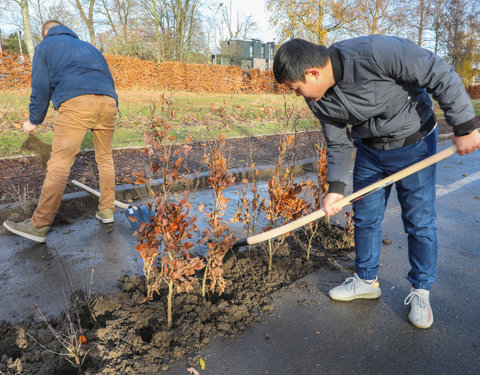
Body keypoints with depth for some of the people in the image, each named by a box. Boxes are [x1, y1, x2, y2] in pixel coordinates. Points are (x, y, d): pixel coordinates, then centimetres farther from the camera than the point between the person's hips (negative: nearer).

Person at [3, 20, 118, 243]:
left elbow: (41, 87, 16)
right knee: (104, 158, 15)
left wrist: (34, 120, 25)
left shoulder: (45, 46, 22)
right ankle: (106, 211, 18)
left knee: (60, 163, -8)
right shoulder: (88, 47, 36)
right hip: (108, 101, 5)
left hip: (76, 101, -5)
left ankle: (39, 225, -5)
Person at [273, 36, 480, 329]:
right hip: (369, 150, 5)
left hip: (413, 143, -5)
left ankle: (421, 291, 24)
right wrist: (336, 188, -6)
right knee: (365, 218, 10)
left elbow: (441, 76, -24)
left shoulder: (376, 52, -33)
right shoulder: (319, 101, -12)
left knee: (420, 221, 2)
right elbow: (338, 144, -1)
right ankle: (367, 281, 31)